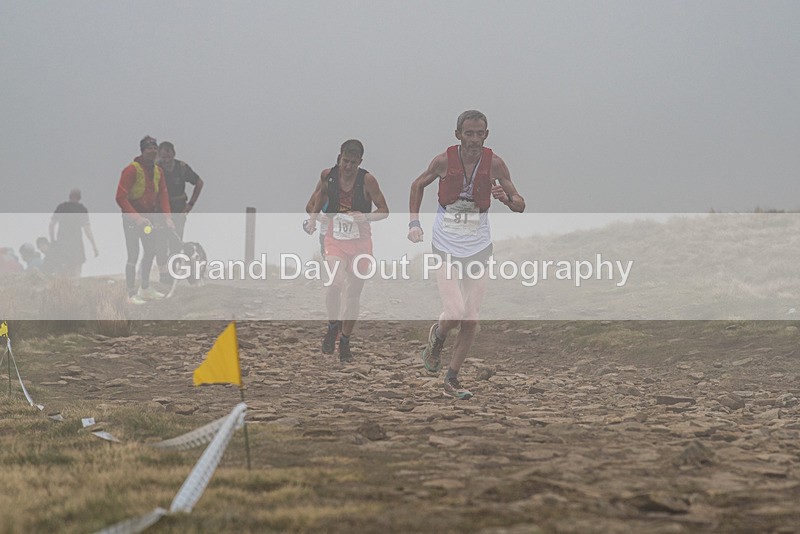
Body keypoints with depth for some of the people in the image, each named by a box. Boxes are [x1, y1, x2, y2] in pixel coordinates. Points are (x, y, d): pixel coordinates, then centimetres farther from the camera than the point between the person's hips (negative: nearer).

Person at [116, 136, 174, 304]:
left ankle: (146, 289, 32)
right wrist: (137, 218, -26)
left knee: (150, 252, 17)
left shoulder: (158, 171, 6)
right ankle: (132, 295, -5)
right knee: (133, 256, -9)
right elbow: (121, 197, -21)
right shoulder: (131, 170, -17)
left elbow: (163, 195, 7)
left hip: (149, 216, 8)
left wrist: (167, 218, -6)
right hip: (131, 218, -8)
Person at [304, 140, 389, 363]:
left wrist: (365, 216, -23)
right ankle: (333, 326, 3)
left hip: (360, 242, 0)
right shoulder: (328, 175, -4)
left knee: (353, 294, 5)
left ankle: (345, 342, 24)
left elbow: (384, 210, -5)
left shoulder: (367, 180, -10)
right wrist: (313, 218, 13)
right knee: (336, 283, -24)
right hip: (335, 240, 0)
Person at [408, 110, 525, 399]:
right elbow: (418, 185, 11)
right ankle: (437, 336, 20)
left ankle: (452, 379, 16)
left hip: (478, 248, 2)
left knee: (470, 321, 2)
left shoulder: (494, 163, -6)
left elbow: (520, 205, -1)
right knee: (455, 313, -16)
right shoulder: (444, 160, -9)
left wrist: (506, 198, -23)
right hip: (446, 248, -2)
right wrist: (414, 222, 2)